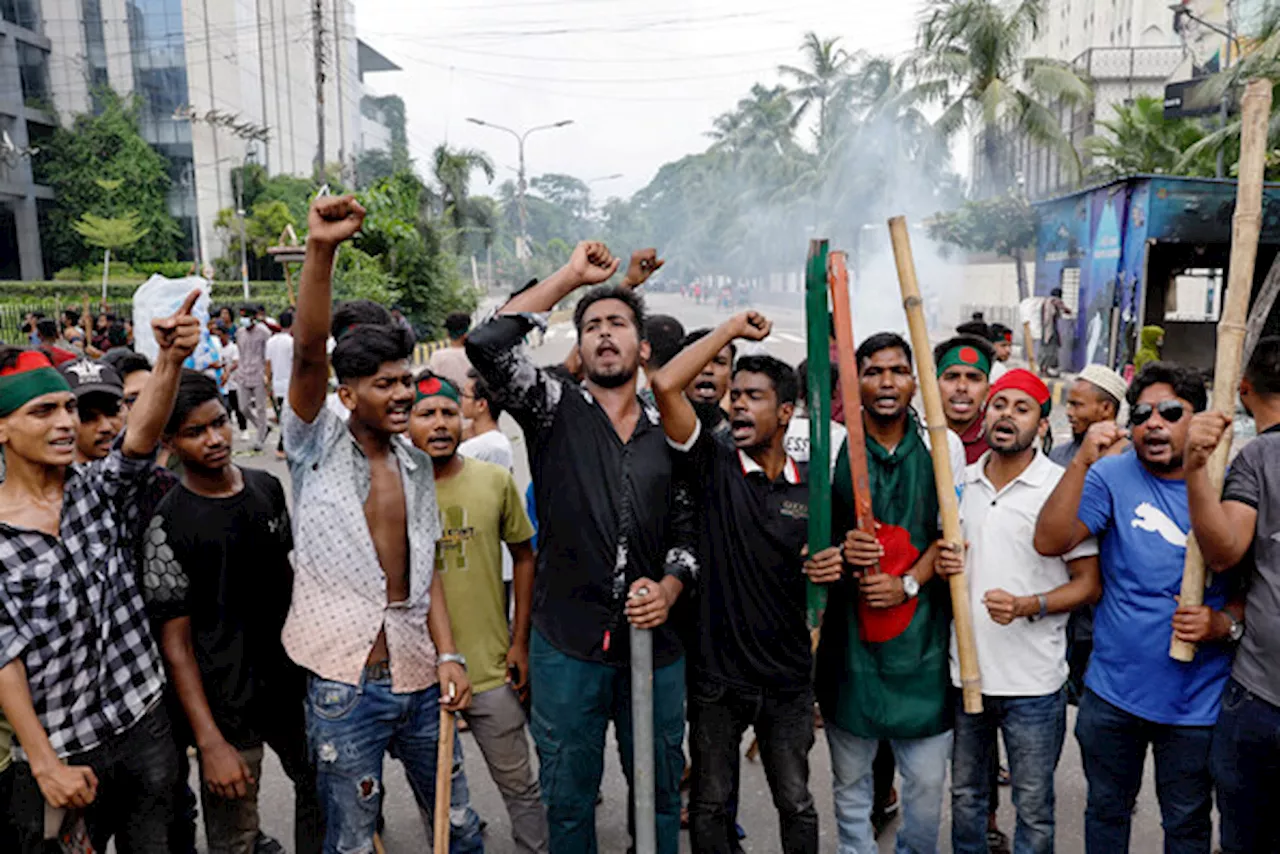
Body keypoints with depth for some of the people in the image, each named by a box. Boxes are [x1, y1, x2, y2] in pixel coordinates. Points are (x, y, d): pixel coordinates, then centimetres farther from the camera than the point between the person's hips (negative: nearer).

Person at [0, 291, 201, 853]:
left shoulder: (99, 489, -1)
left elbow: (141, 436, -22)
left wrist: (171, 358, -41)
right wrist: (46, 765, -13)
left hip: (145, 726, 3)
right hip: (59, 752, -3)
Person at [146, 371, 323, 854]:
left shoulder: (268, 488, 1)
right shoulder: (168, 525, -16)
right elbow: (176, 642, -15)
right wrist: (210, 742, -17)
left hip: (293, 685, 6)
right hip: (228, 706, -5)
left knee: (322, 792, 20)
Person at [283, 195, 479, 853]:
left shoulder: (416, 464, 8)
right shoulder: (317, 446, -5)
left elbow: (427, 566, 9)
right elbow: (307, 355, -23)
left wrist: (448, 653, -2)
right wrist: (320, 251, -35)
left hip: (419, 677, 4)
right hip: (345, 683, -4)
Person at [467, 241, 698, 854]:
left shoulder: (669, 434, 7)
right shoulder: (556, 410, -2)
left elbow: (687, 529, 12)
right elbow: (487, 344, -17)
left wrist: (668, 589, -7)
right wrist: (569, 277, -10)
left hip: (655, 642, 3)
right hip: (567, 643, -2)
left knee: (660, 790, 19)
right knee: (568, 797, 14)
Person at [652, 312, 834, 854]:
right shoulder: (714, 468, -7)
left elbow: (829, 559, 13)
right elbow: (665, 386, -19)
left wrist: (836, 566, -12)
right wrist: (731, 330, -12)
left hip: (788, 679, 2)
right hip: (717, 676, -1)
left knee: (796, 804, 15)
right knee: (710, 806, 14)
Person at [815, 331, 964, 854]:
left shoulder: (942, 444, 3)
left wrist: (908, 583, -10)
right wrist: (839, 549, -17)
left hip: (921, 625, 1)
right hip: (849, 622, 0)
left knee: (927, 776, 10)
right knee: (850, 776, 13)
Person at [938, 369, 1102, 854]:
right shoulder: (960, 483, 5)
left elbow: (1090, 583, -8)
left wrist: (1027, 606, -23)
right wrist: (942, 567, -6)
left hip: (1032, 681, -4)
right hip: (965, 669, 4)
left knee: (1034, 808, 10)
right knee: (965, 795, 20)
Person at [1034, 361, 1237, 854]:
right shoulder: (1112, 476, -7)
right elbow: (1049, 542, -20)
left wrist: (1225, 623, -16)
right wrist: (1082, 462, -28)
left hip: (1196, 698, 0)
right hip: (1113, 688, 0)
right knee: (1106, 811, 18)